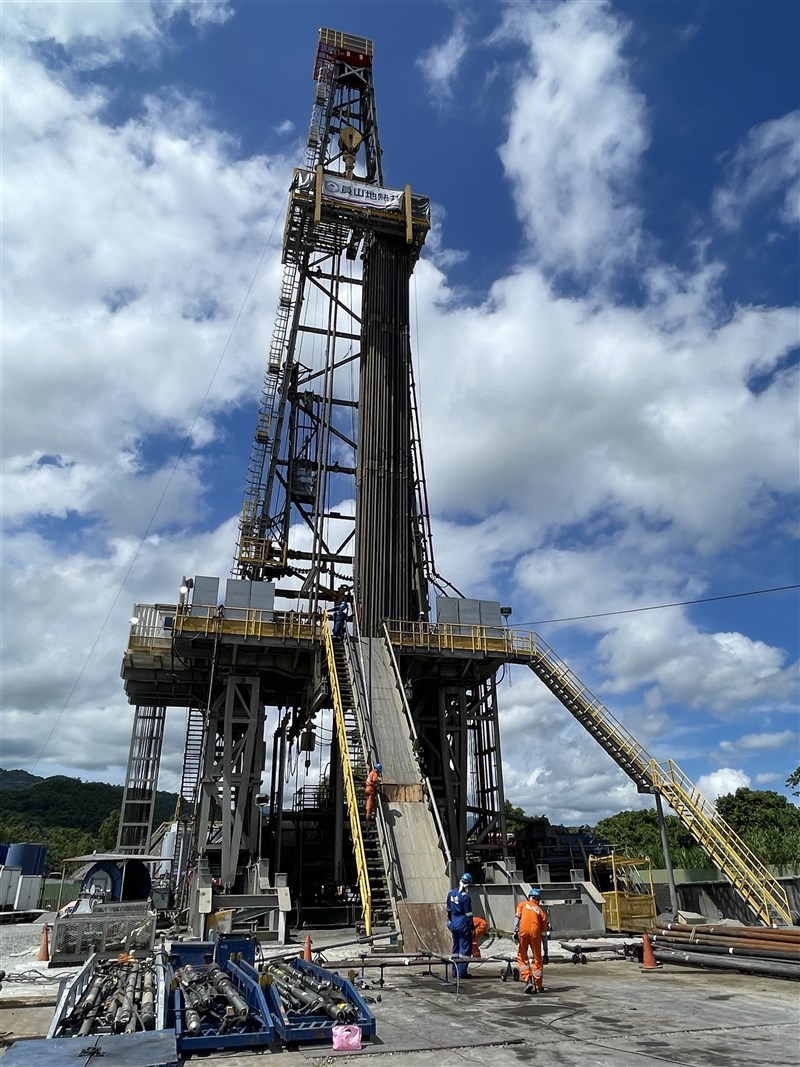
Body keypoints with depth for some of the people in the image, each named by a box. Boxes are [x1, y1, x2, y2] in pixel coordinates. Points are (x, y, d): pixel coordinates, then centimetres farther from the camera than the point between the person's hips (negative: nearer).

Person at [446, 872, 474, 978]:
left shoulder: (451, 893, 2)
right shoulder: (466, 897, -18)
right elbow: (468, 915, -15)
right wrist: (472, 928, -6)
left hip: (453, 924, 7)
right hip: (463, 925, -7)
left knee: (456, 947, 17)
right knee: (465, 948, 5)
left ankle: (455, 971, 24)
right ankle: (462, 972, 7)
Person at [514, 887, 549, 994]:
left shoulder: (523, 904, 24)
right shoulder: (540, 910, 23)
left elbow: (517, 917, 4)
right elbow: (544, 928, 17)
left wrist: (515, 931, -4)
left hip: (523, 930, -1)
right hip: (535, 931, 1)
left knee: (522, 956, 14)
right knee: (537, 958, 13)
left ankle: (528, 980, -1)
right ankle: (538, 986, 16)